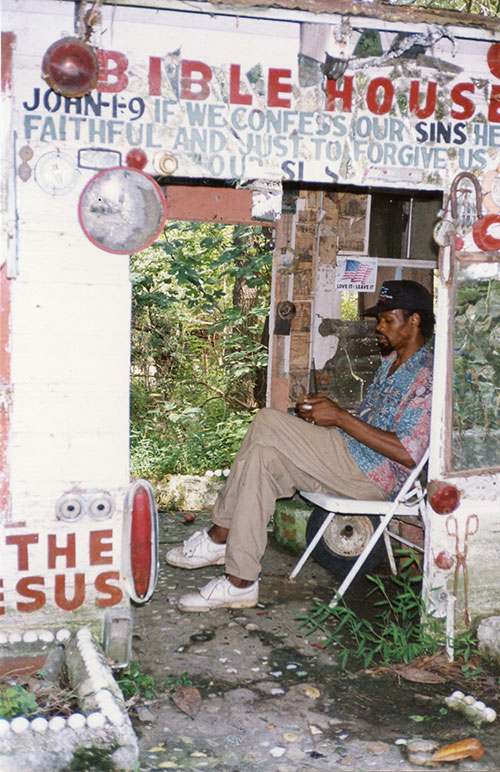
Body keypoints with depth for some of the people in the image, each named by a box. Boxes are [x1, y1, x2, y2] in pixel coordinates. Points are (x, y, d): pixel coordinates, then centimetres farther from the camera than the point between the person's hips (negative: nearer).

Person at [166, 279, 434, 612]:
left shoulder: (426, 375, -13)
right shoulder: (391, 362, 19)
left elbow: (407, 453, -22)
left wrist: (341, 417, -17)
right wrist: (326, 409, 3)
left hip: (376, 475, -10)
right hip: (351, 460, 10)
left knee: (268, 423, -17)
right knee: (263, 458, -9)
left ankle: (219, 537, -7)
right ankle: (241, 582, -8)